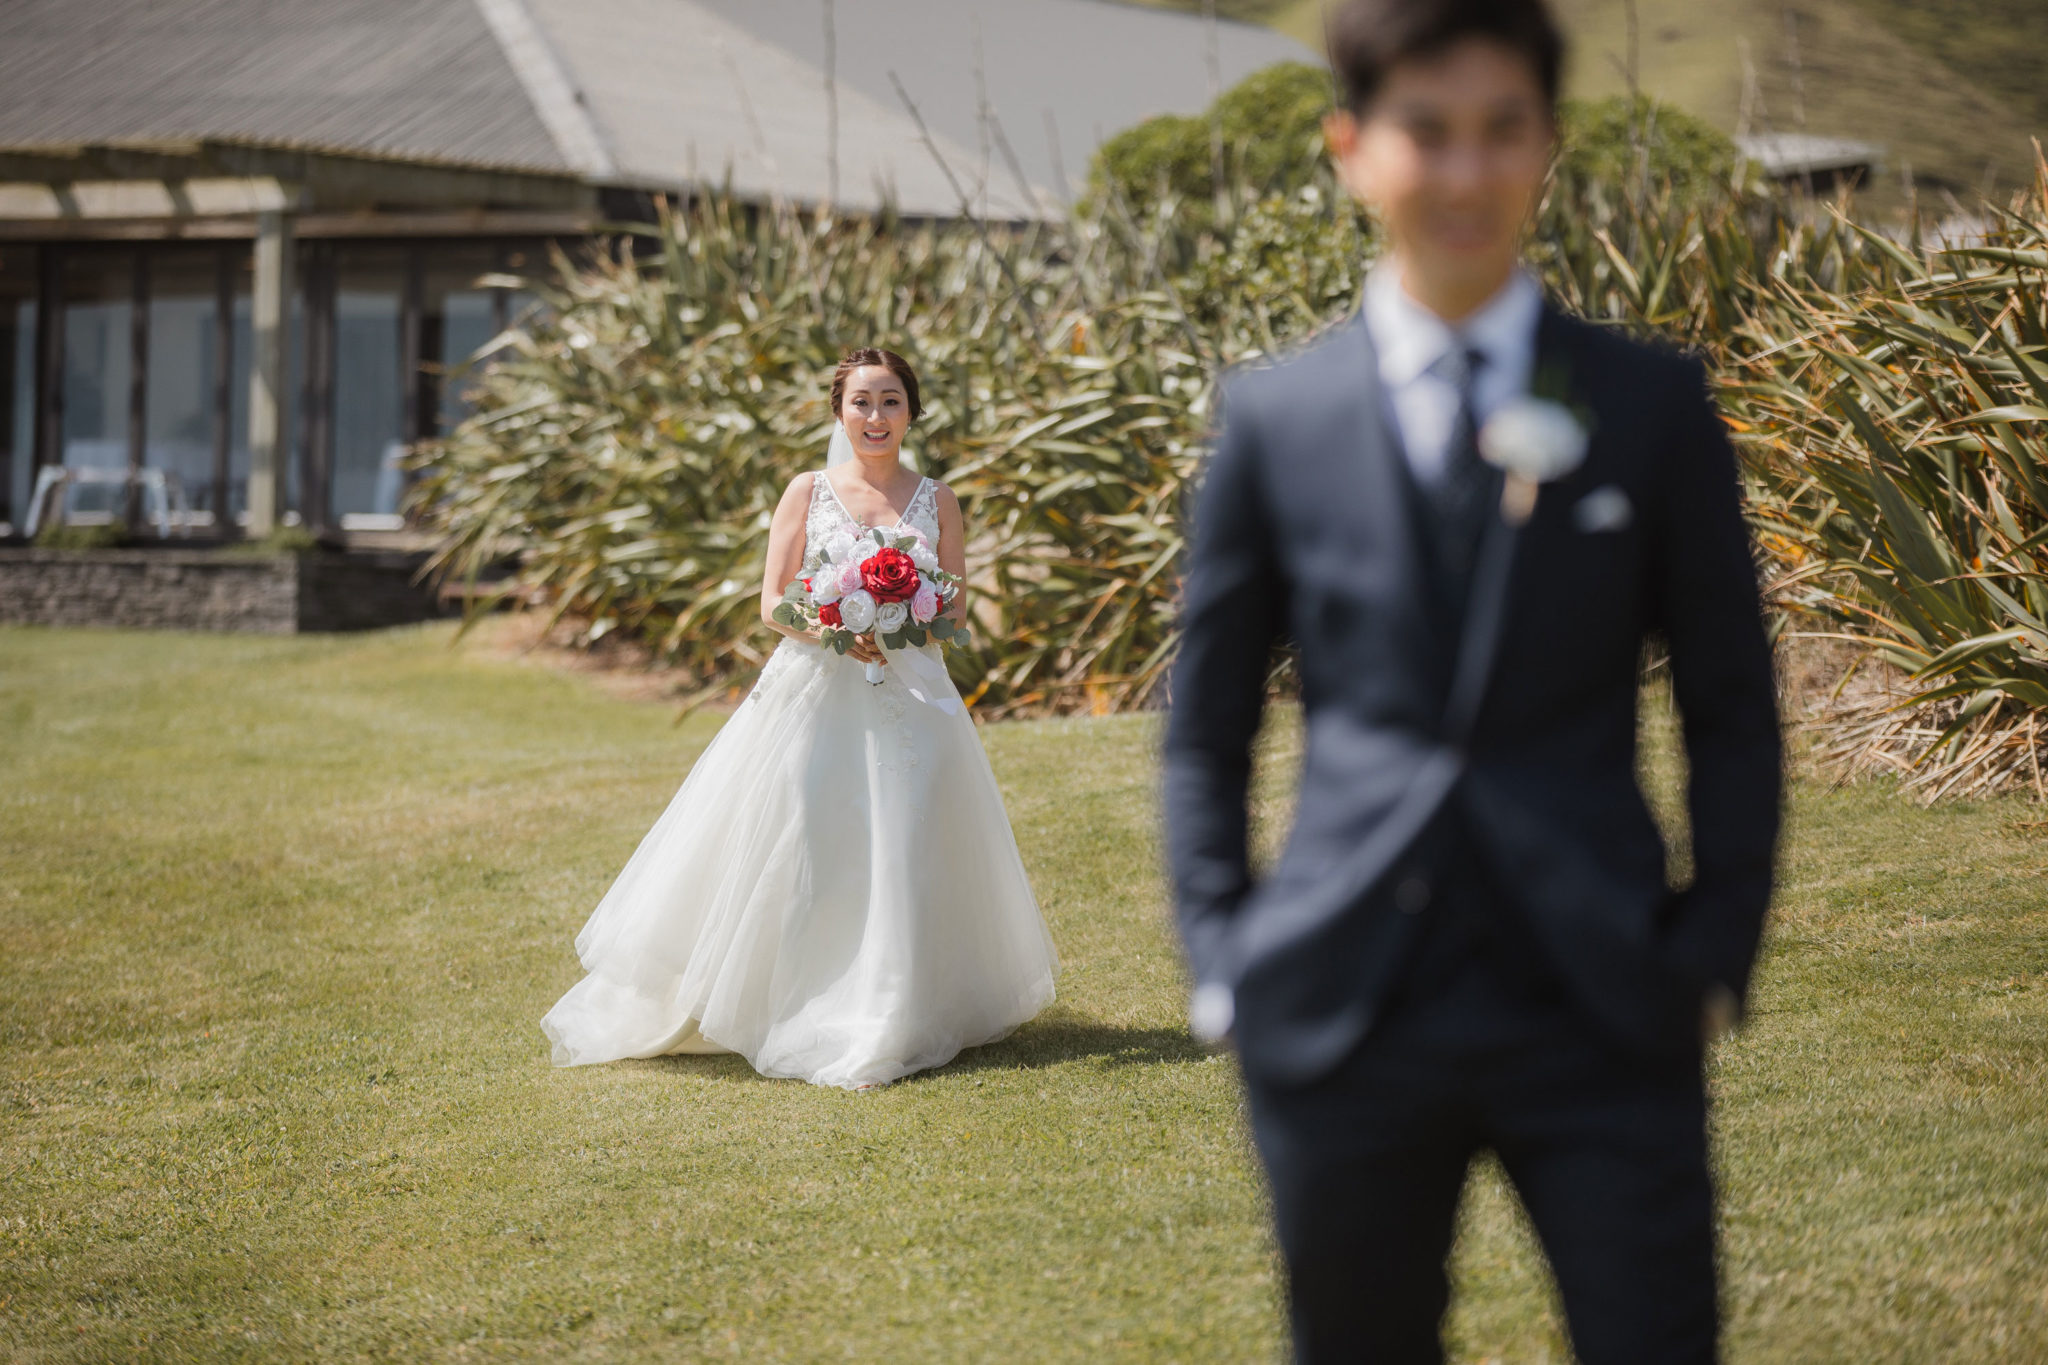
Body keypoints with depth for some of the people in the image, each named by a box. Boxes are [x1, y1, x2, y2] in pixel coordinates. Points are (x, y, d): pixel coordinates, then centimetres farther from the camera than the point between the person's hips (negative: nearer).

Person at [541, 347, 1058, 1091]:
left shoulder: (936, 500, 9)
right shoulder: (808, 492, 5)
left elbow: (956, 608, 8)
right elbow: (773, 602, 2)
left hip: (906, 696, 1)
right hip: (812, 693, -1)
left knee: (900, 855, -5)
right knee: (797, 855, -6)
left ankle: (885, 1023, 4)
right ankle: (794, 1009, 5)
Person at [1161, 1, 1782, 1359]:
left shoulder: (1654, 406, 2)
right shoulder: (1276, 419, 3)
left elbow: (1733, 712, 8)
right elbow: (1205, 726, 11)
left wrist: (1715, 956, 1)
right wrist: (1224, 970, 4)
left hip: (1604, 1009, 0)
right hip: (1345, 1021, 1)